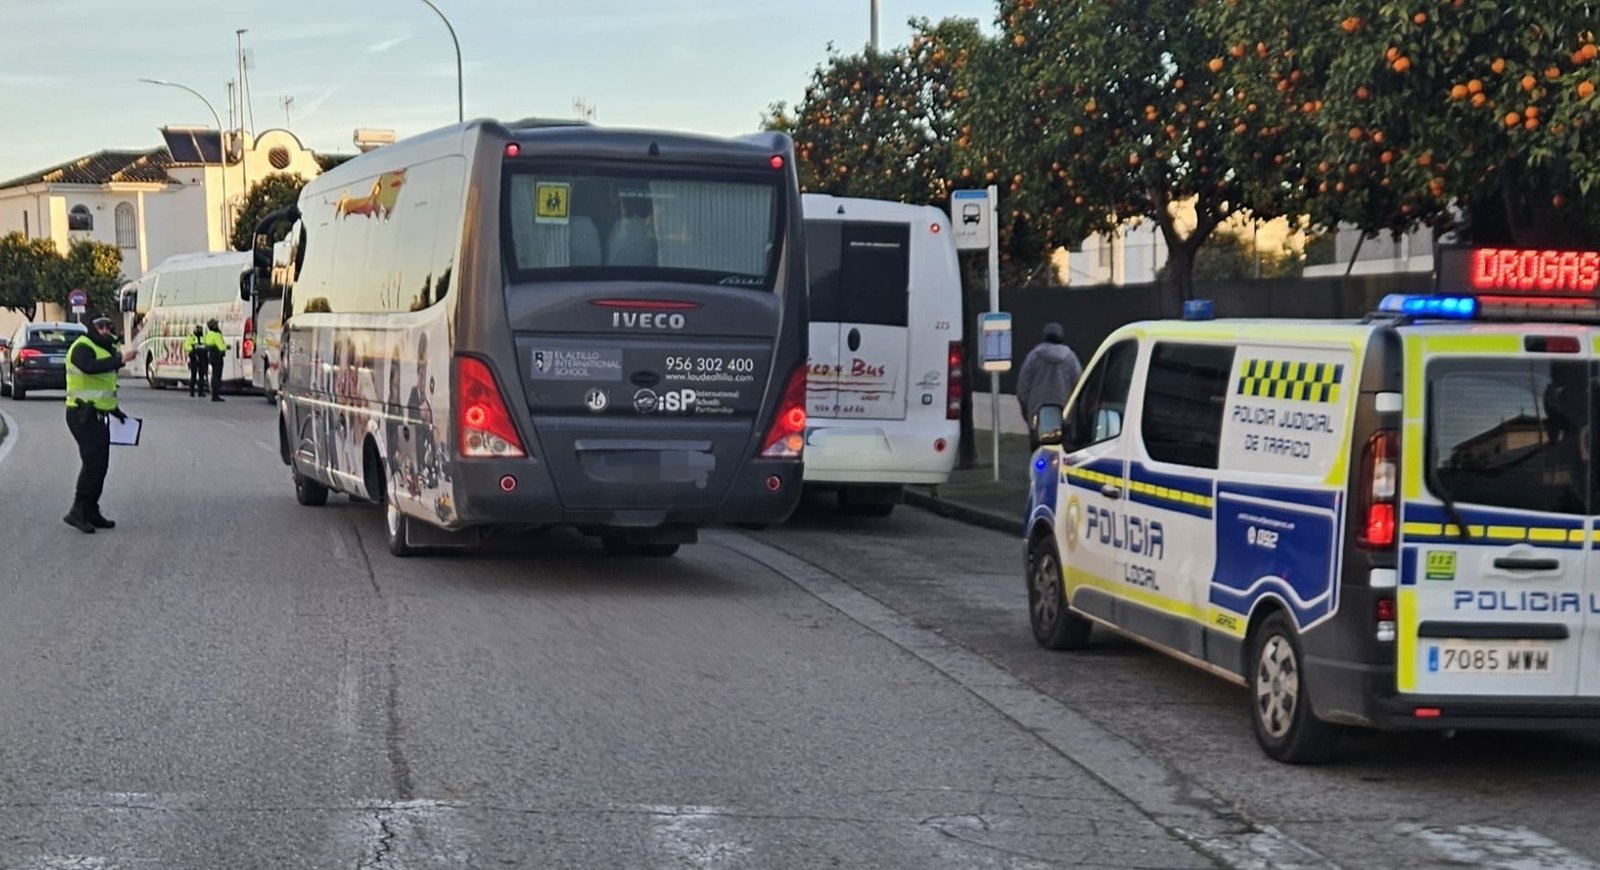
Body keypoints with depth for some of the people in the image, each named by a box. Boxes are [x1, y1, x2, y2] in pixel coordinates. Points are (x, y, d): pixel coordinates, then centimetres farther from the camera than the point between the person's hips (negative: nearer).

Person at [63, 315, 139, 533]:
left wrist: (115, 410, 26)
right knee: (92, 463, -15)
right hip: (83, 415, -10)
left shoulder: (105, 349, 18)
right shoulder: (82, 348, -13)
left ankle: (91, 512, 16)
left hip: (98, 415, 10)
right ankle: (77, 512, -12)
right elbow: (90, 367, -37)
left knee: (100, 464, 10)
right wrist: (120, 360, -42)